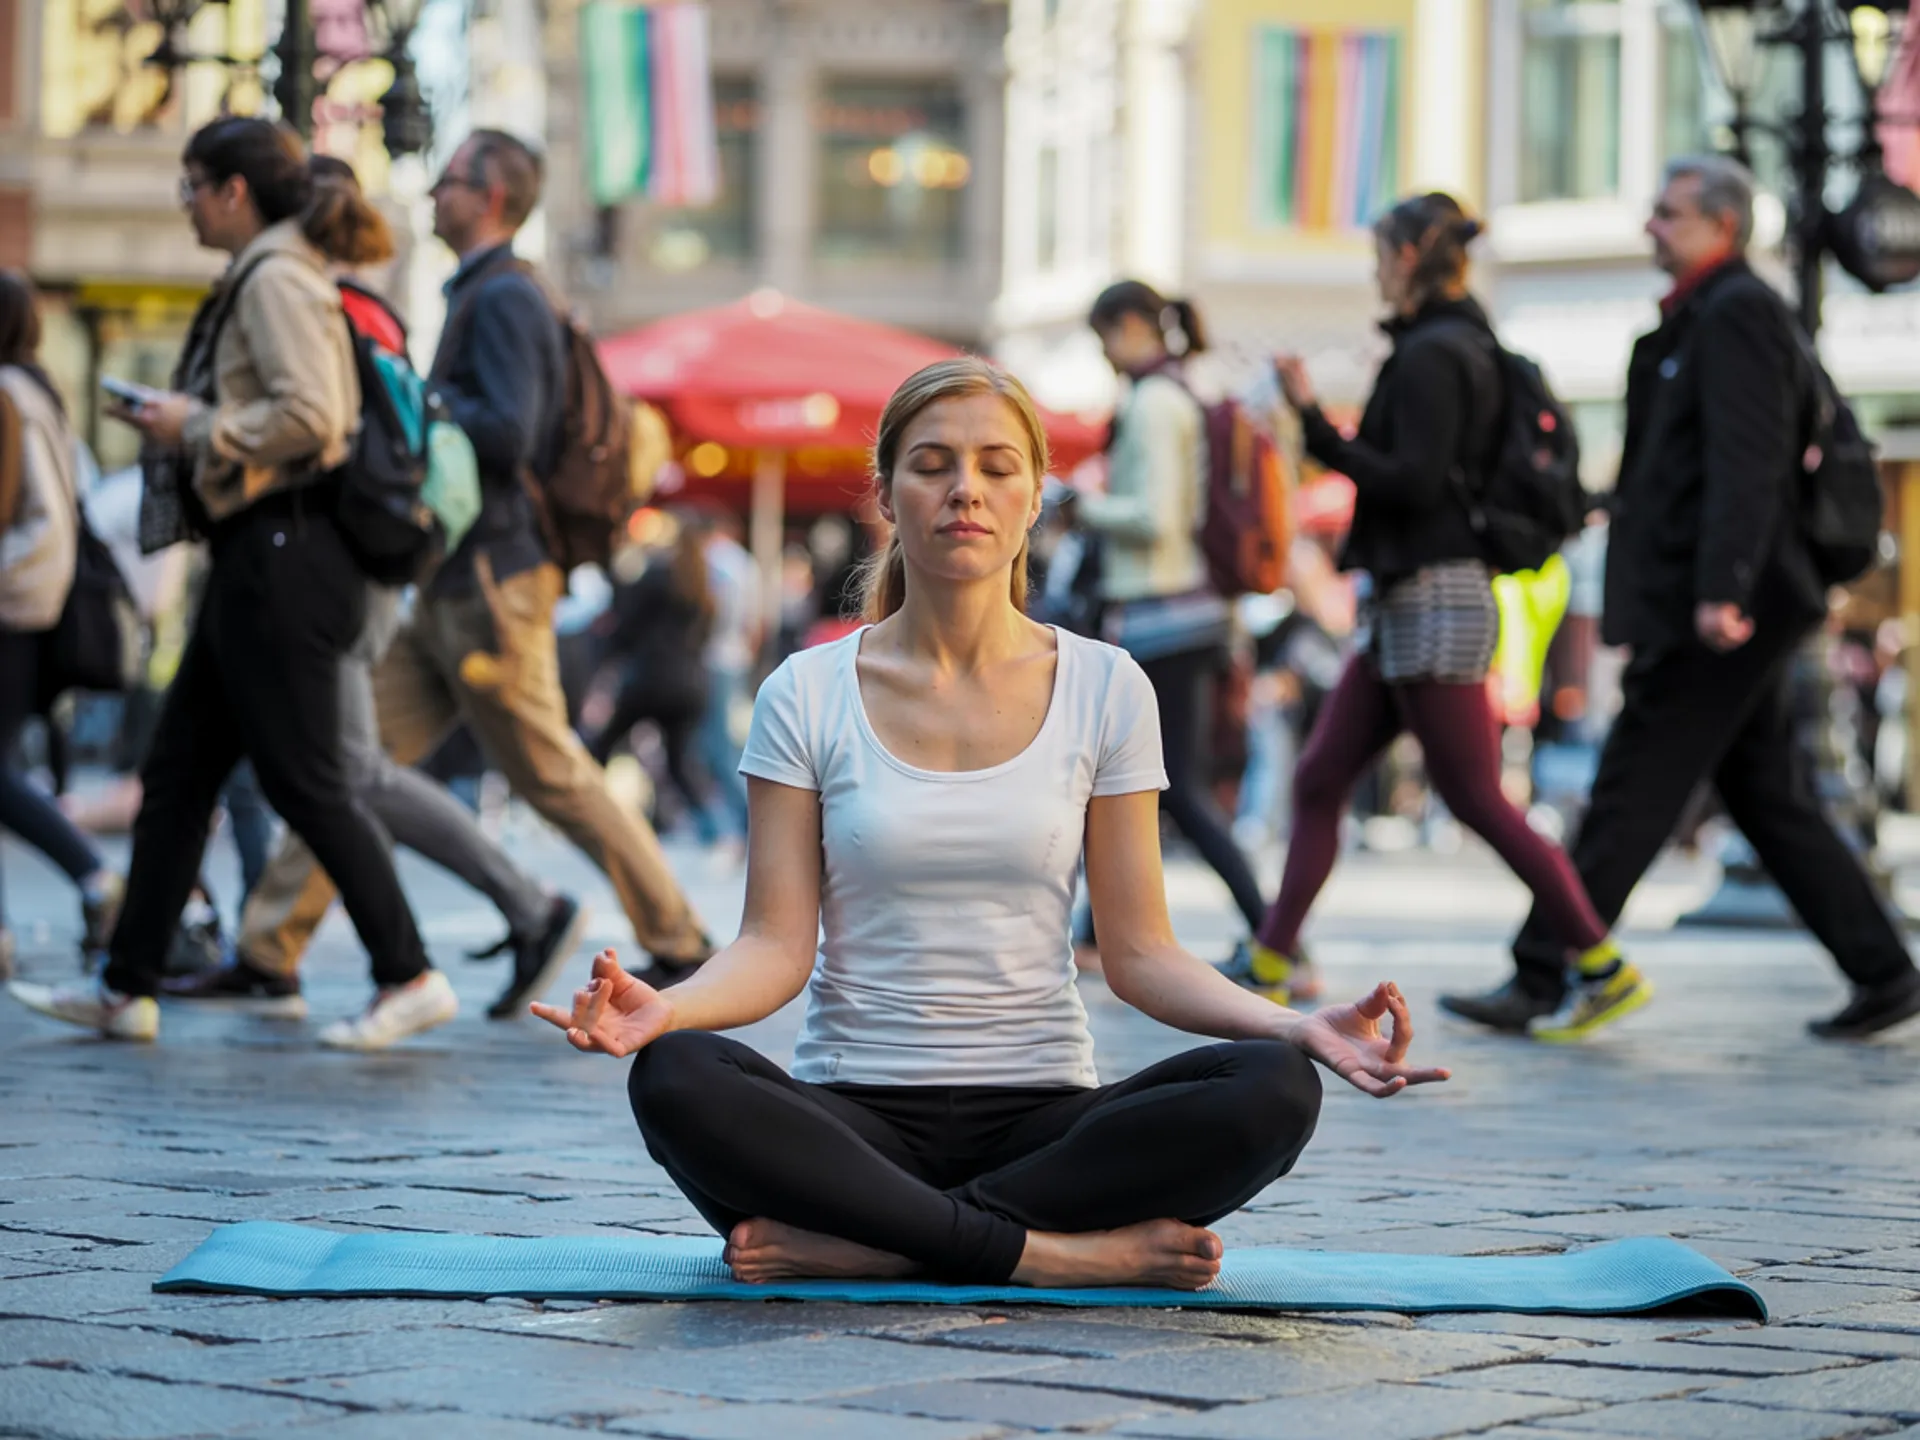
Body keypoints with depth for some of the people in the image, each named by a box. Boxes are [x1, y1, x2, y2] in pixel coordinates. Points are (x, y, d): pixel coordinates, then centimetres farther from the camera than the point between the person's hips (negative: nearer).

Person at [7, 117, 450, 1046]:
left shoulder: (275, 280, -13)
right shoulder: (259, 280, 19)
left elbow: (310, 416, -24)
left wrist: (197, 428, -13)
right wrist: (184, 421, 13)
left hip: (281, 554, -11)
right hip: (259, 558, 11)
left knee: (302, 780, -7)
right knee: (176, 773, 11)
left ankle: (408, 978, -2)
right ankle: (127, 988, 15)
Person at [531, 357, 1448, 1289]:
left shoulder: (1104, 690, 6)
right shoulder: (809, 696, 4)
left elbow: (1139, 951, 3)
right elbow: (778, 943, -3)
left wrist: (1299, 1027, -15)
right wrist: (666, 1006, -25)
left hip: (1042, 1113, 1)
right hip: (855, 1117, -1)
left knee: (1273, 1090, -29)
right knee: (676, 1080, -34)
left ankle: (849, 1244, -25)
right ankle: (1063, 1255, -27)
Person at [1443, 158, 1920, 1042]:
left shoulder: (1737, 314, -10)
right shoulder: (1702, 319, 21)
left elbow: (1746, 464, -21)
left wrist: (1720, 590, -28)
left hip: (1725, 612, -10)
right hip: (1727, 610, 10)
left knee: (1632, 793, -7)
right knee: (1769, 798, 11)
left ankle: (1541, 980, -4)